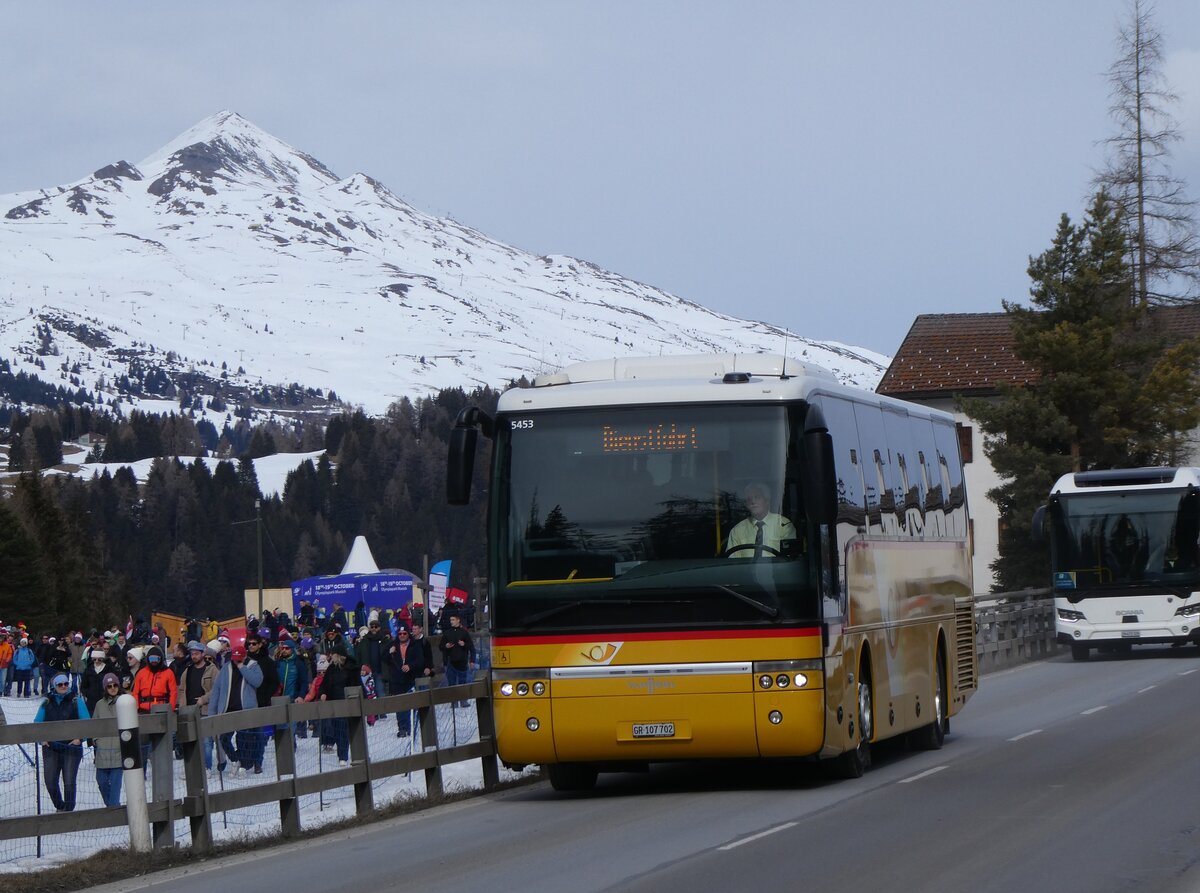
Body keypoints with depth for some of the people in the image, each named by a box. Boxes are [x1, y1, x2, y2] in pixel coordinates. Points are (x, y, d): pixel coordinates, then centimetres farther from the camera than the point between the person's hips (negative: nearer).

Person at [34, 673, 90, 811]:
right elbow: (37, 723, 14)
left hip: (71, 747, -2)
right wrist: (42, 738, 0)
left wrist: (80, 738, -10)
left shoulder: (76, 701, 1)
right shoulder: (47, 703, 8)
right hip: (51, 747, 2)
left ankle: (68, 810, 6)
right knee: (50, 781, 0)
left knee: (69, 782, -4)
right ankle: (59, 807, 21)